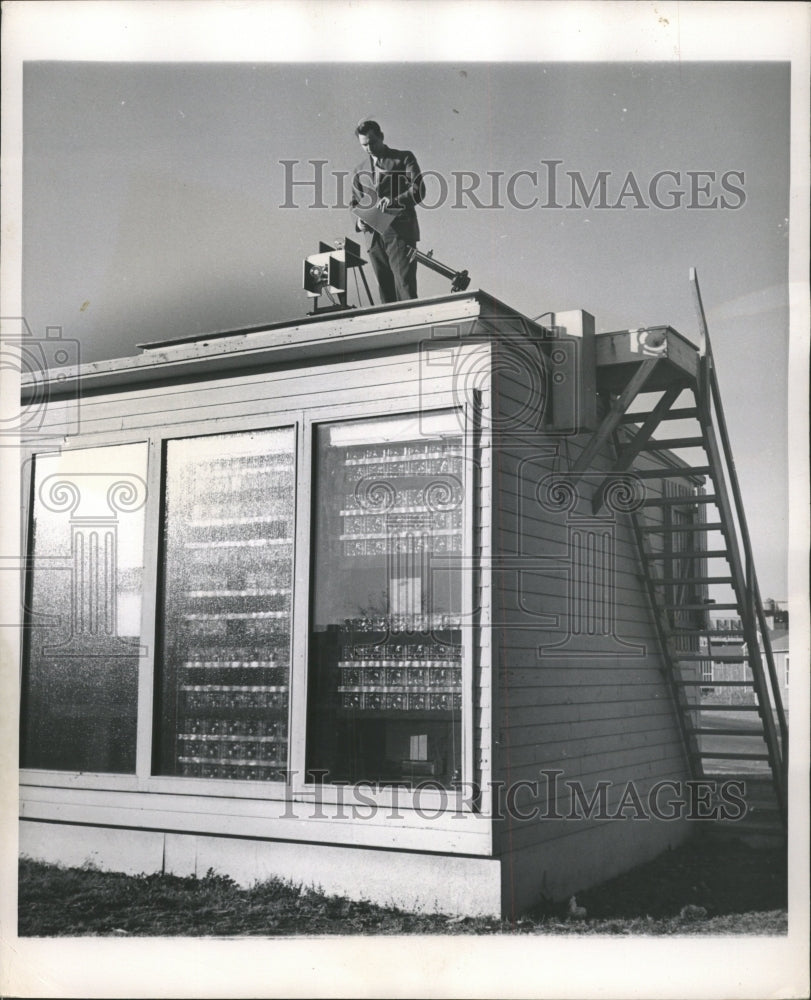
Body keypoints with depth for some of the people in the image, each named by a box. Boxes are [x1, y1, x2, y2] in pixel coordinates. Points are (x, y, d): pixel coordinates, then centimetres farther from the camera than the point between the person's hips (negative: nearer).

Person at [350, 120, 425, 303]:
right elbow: (355, 203, 25)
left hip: (400, 232, -4)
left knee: (405, 286, -14)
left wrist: (394, 201, -23)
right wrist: (359, 221, 2)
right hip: (373, 237, 4)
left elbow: (418, 191, -4)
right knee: (385, 289, 3)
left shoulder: (404, 159, 7)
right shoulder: (360, 171, 21)